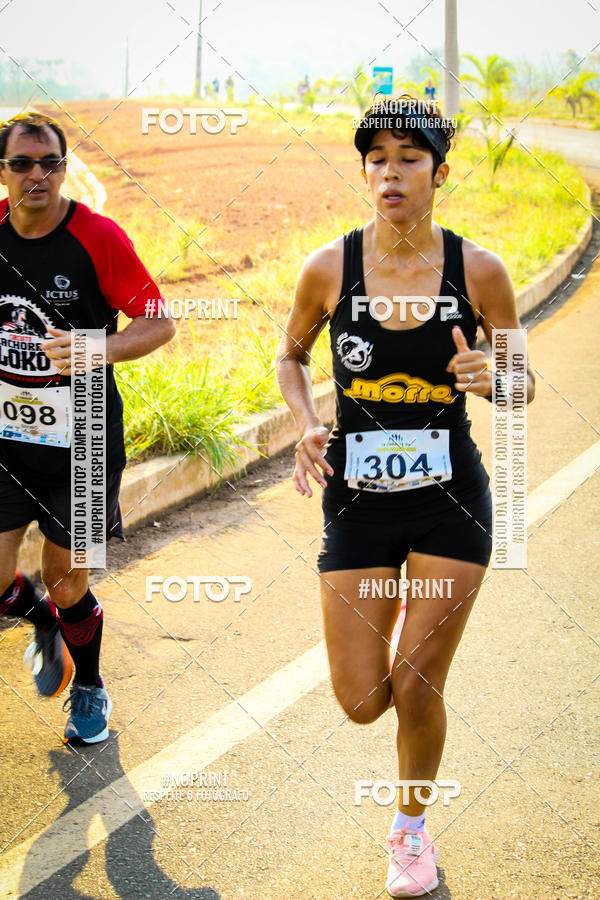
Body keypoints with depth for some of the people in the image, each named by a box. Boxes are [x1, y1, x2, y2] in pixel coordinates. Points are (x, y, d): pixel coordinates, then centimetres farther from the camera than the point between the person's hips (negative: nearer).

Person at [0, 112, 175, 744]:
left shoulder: (98, 237, -11)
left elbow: (159, 323, -10)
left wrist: (98, 349, -27)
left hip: (81, 439, -3)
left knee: (66, 580, 6)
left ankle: (89, 688, 34)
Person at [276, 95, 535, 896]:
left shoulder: (478, 271, -8)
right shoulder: (329, 268, -7)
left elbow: (524, 386, 2)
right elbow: (291, 356, 10)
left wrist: (492, 379, -21)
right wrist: (306, 424, -9)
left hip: (451, 500, -1)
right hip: (358, 500, 1)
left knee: (417, 689, 0)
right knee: (361, 701, 0)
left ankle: (412, 826, 30)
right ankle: (380, 623, 39)